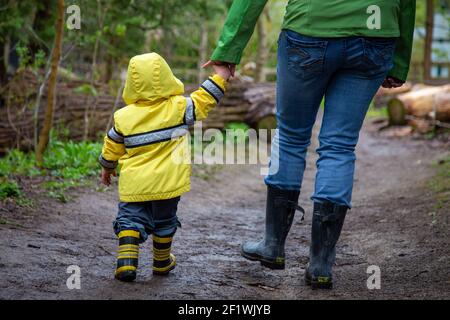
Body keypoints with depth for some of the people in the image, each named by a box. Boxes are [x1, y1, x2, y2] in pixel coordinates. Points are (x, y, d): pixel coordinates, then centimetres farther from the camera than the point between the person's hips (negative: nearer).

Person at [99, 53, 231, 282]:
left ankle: (126, 261, -11)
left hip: (133, 184, 0)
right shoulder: (178, 108, -8)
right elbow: (204, 100, 1)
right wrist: (220, 77, 12)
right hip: (167, 182, 0)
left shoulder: (123, 117, -3)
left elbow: (112, 147, 8)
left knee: (130, 219, 8)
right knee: (164, 222, 17)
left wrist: (107, 167, 26)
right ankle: (162, 263, 31)